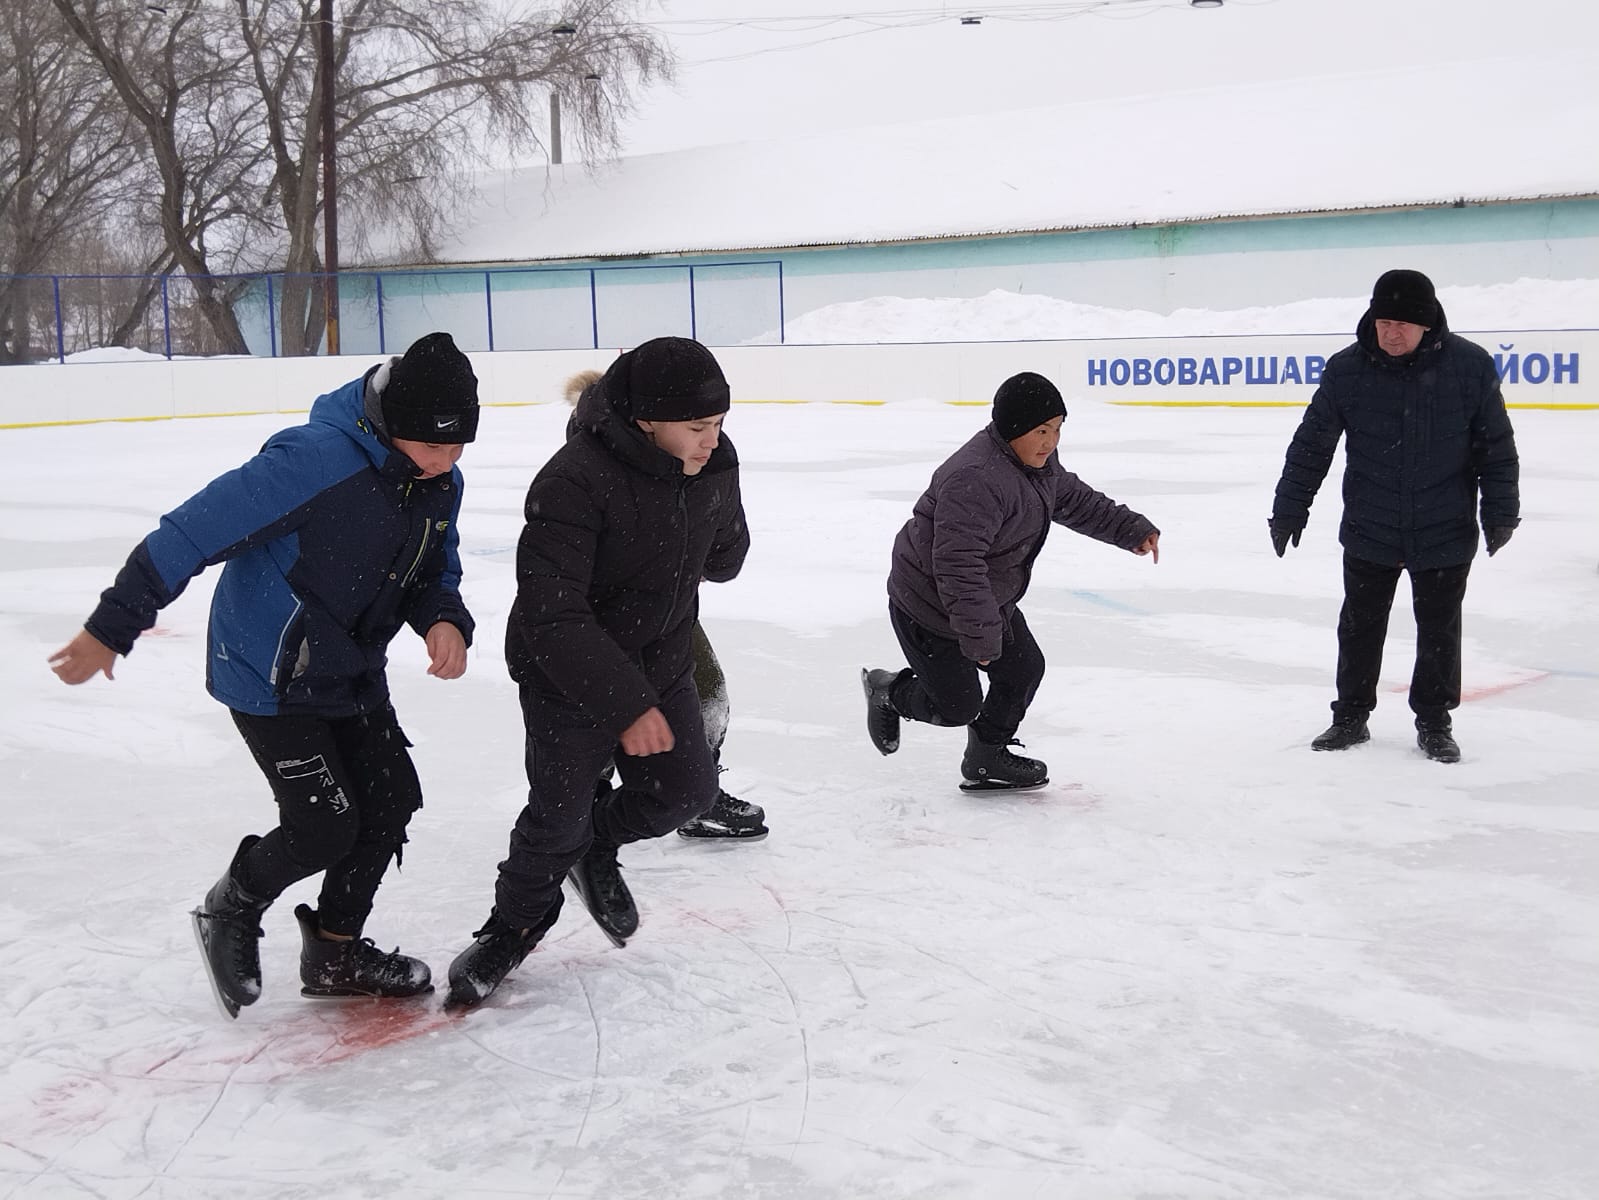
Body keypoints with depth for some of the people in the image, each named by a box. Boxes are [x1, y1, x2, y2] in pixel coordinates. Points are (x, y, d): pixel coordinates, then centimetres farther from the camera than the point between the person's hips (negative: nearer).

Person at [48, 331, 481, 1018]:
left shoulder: (441, 484, -4)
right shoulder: (315, 459, -30)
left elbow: (434, 576, 10)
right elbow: (193, 532, -28)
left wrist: (445, 620, -14)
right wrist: (111, 628, -25)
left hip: (352, 673, 8)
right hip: (268, 675, -8)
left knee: (391, 801, 8)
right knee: (324, 827, -8)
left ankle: (334, 952, 28)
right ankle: (231, 910, 23)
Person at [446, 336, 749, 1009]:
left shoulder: (715, 463, -12)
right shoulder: (575, 481, -32)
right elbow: (551, 614, -34)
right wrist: (625, 704, -35)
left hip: (660, 662, 6)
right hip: (566, 670, -6)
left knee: (685, 789, 3)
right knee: (559, 812, -5)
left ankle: (596, 848, 34)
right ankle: (518, 922, 24)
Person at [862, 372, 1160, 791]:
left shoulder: (1039, 462, -2)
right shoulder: (975, 480, -36)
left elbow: (1076, 500, 17)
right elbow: (957, 564, -39)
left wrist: (1133, 529, 12)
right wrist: (979, 632, -39)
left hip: (990, 596, 9)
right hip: (929, 604, -9)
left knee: (1024, 670, 11)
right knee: (957, 705, 0)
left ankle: (987, 758, 31)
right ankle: (888, 690, 29)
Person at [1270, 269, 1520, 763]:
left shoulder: (1471, 366, -12)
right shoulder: (1347, 369, -10)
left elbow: (1496, 446, -2)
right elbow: (1312, 443, -1)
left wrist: (1500, 511, -3)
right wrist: (1290, 508, 0)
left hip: (1446, 533, -1)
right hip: (1368, 533, 1)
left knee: (1439, 630, 11)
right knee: (1360, 626, 11)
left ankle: (1434, 721, 27)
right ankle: (1351, 715, 27)